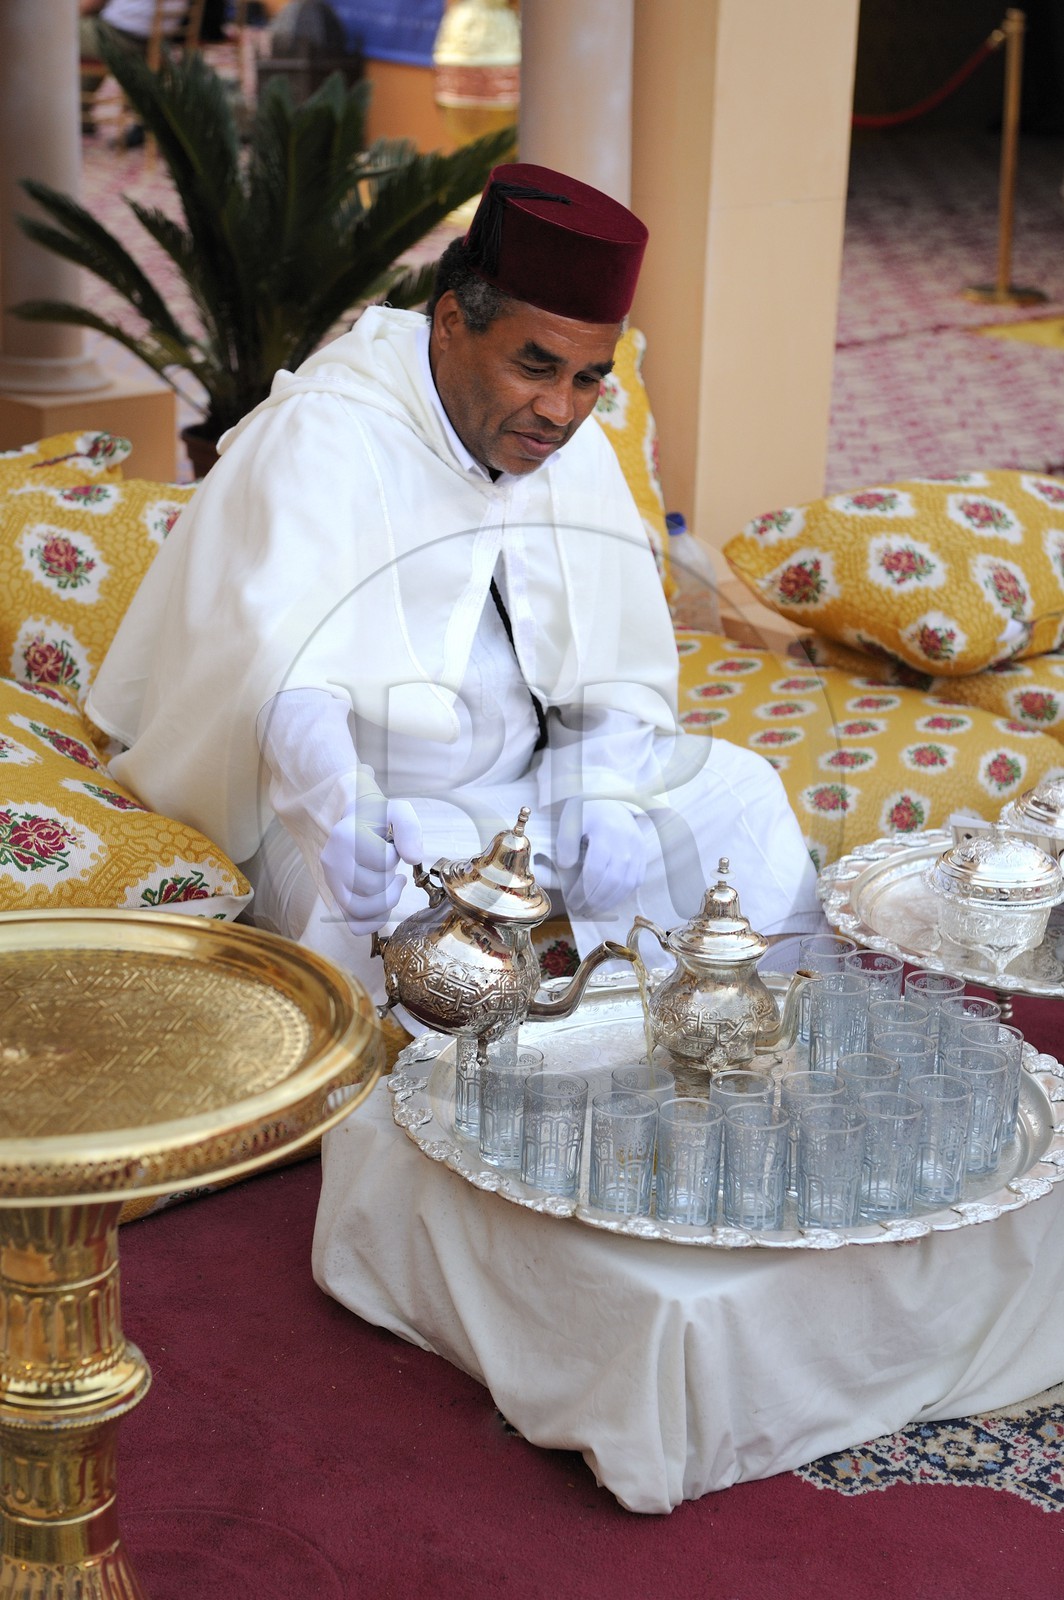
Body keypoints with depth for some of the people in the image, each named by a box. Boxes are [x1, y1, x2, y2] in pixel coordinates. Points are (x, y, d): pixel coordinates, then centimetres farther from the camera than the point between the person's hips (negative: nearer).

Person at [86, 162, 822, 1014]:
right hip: (350, 798, -6)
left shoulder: (575, 447, 4)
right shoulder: (319, 439, -18)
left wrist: (600, 799, -16)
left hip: (530, 783, 6)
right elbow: (284, 666, -34)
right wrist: (345, 811, -54)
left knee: (737, 792, -11)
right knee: (385, 905, -37)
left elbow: (622, 675, 6)